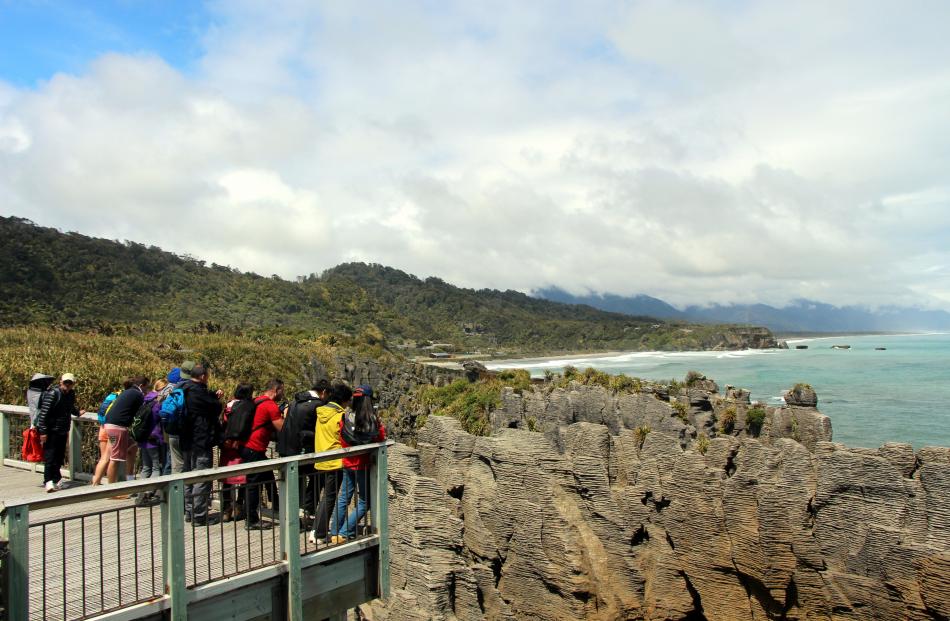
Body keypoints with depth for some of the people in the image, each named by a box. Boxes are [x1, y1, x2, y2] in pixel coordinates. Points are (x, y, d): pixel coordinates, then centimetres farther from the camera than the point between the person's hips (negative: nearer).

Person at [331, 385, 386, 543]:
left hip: (348, 464, 4)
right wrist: (381, 426, 10)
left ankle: (334, 534, 21)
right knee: (364, 502, 8)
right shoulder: (373, 420, -15)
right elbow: (381, 440, -4)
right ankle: (344, 534, 2)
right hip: (364, 465, -4)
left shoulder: (346, 418, -7)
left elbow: (342, 441, 3)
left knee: (343, 498, 17)